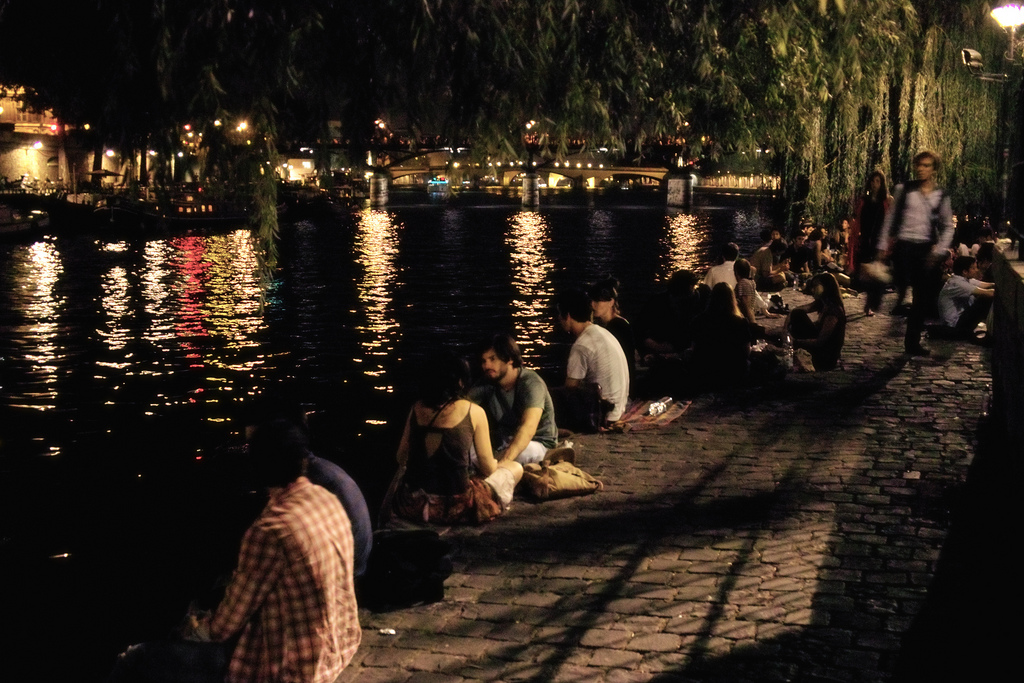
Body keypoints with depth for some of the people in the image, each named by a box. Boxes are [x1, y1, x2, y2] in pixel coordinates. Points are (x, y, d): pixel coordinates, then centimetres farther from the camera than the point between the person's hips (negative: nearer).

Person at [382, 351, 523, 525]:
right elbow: (487, 468, -1)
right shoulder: (474, 411, -7)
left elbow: (401, 458, 10)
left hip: (413, 505, 5)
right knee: (515, 467, 18)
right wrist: (496, 464, 23)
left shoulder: (417, 408, 2)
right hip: (454, 508, -5)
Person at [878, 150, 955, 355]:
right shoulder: (904, 190, 2)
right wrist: (883, 246, 3)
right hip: (904, 247, -2)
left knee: (925, 298, 4)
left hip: (926, 250, 2)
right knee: (901, 292, -13)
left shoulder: (941, 196, 6)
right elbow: (891, 218, 7)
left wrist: (939, 250, -2)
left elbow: (948, 227, 11)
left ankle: (912, 342, 14)